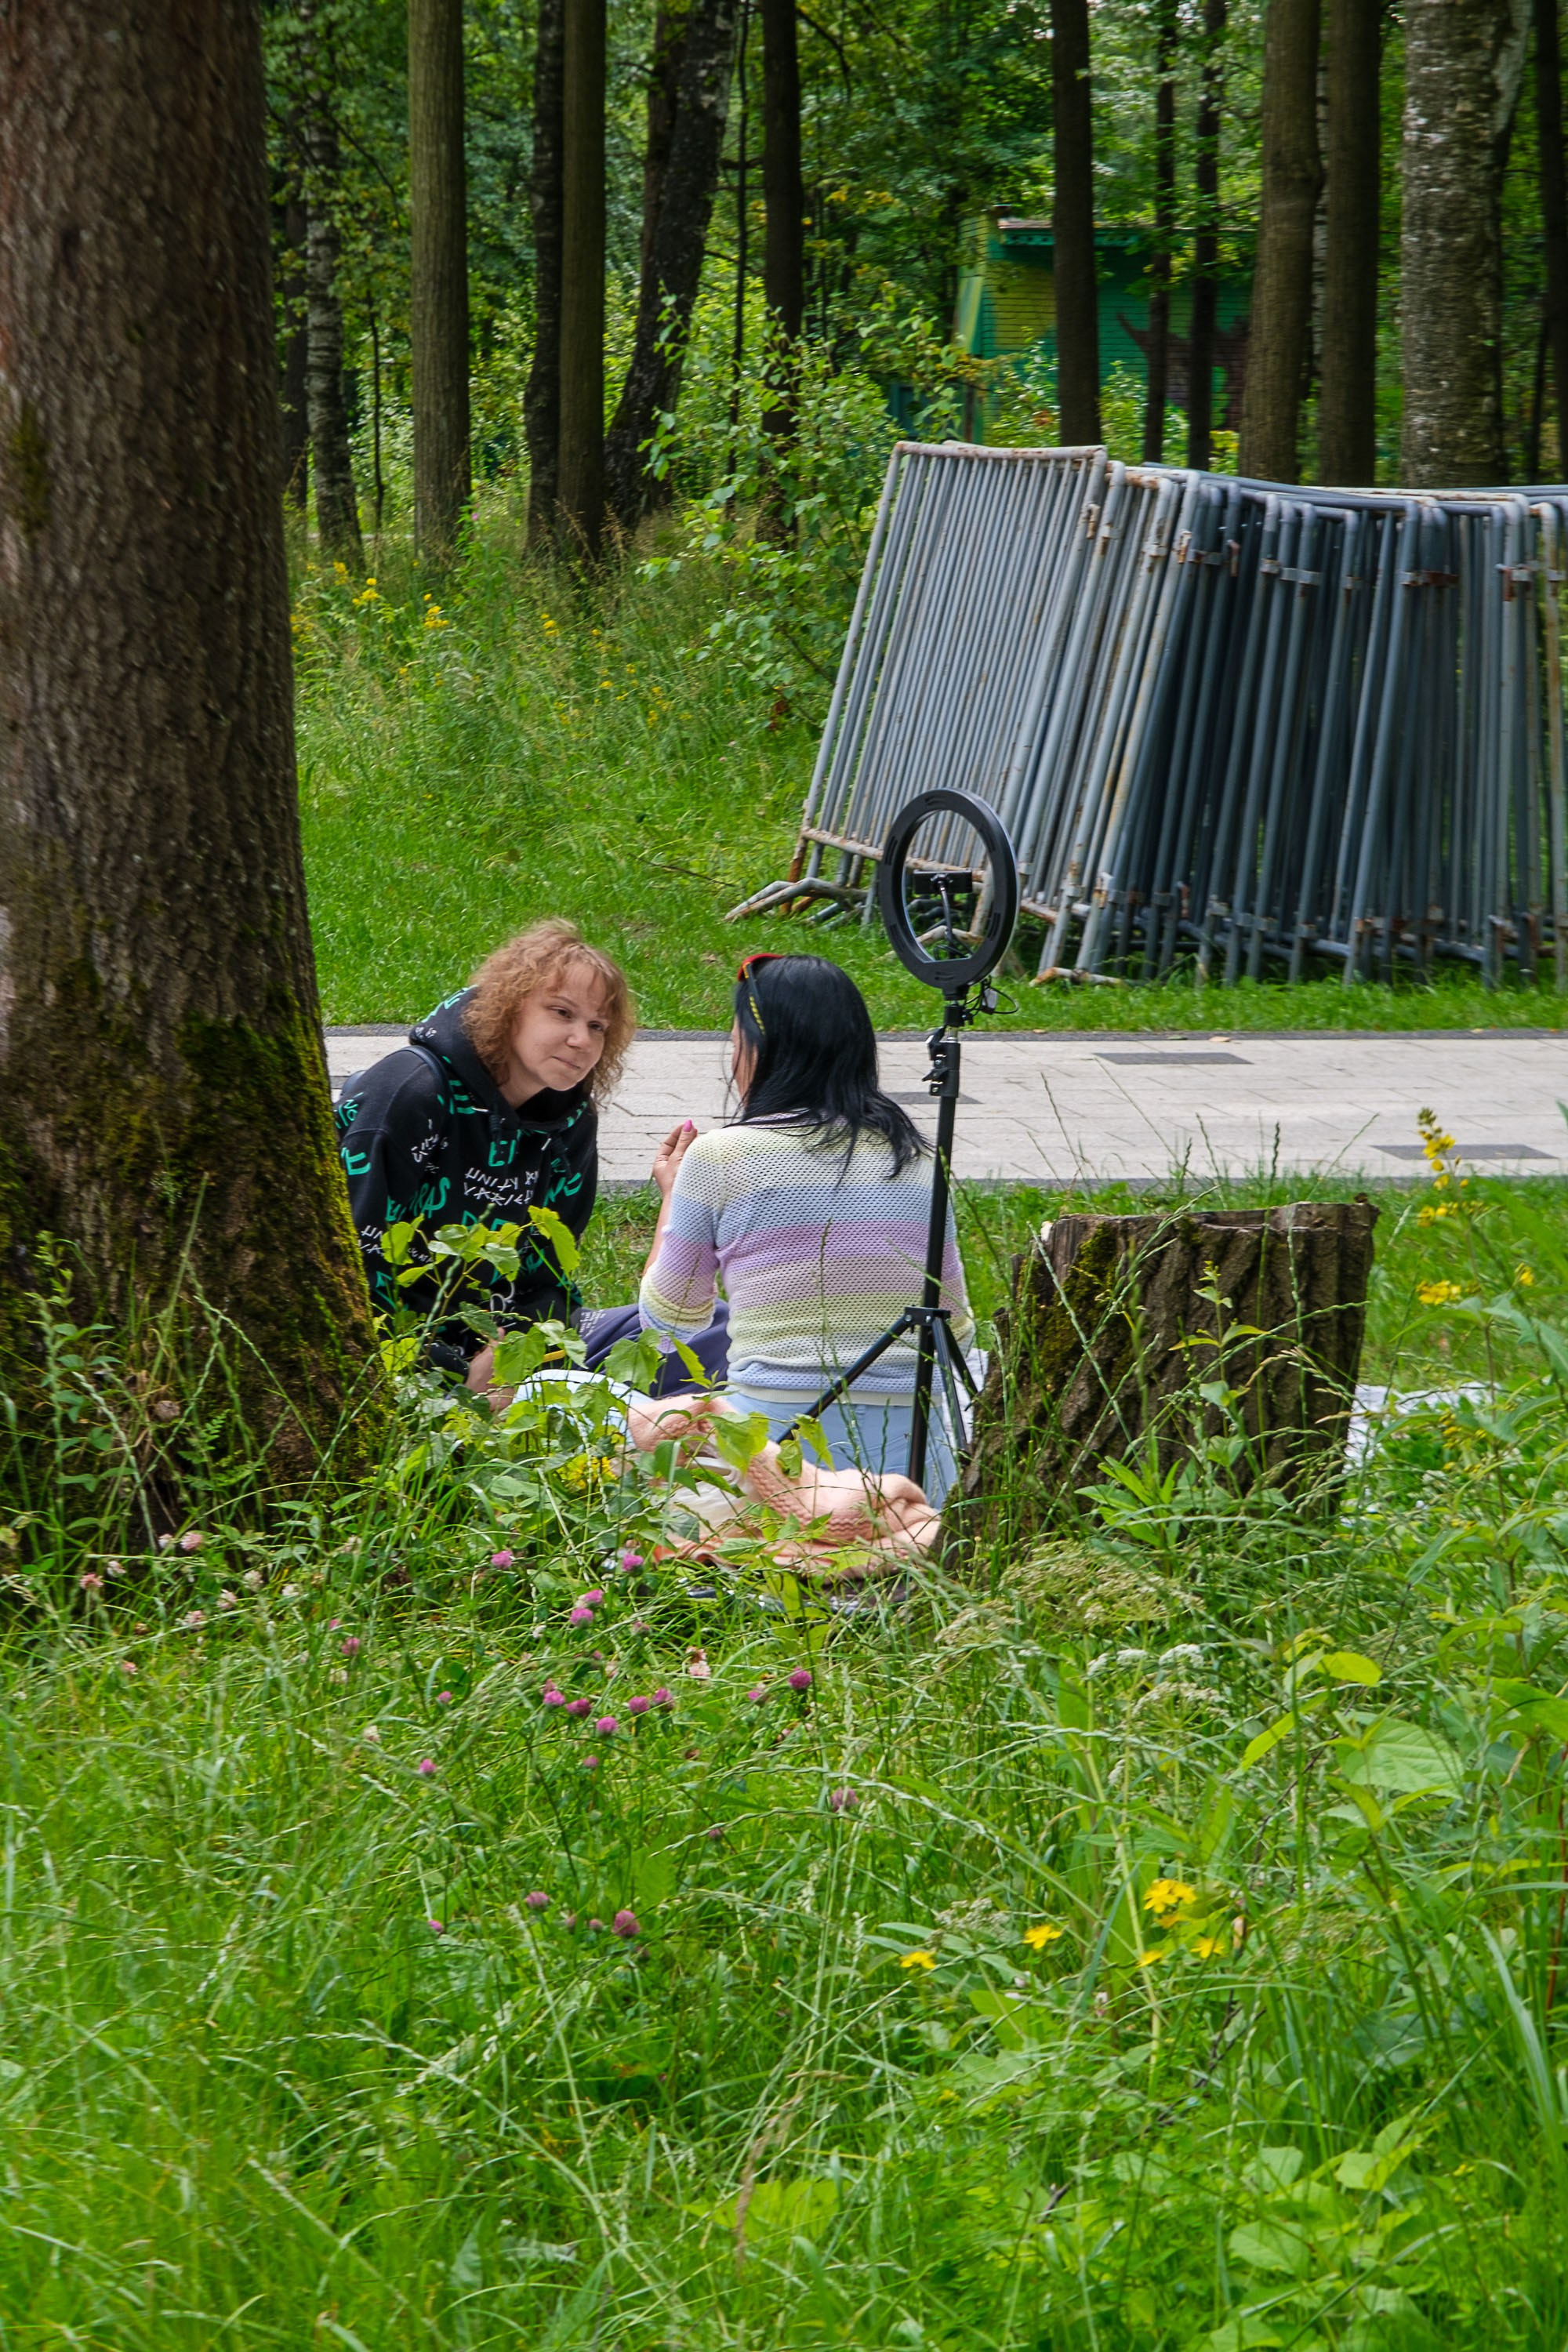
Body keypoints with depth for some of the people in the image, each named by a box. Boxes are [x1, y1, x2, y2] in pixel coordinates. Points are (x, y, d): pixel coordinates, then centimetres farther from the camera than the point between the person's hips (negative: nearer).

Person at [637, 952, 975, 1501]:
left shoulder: (718, 1157, -3)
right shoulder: (913, 1158, 9)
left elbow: (670, 1320, 11)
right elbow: (955, 1328, 17)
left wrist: (672, 1194, 26)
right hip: (910, 1441, 5)